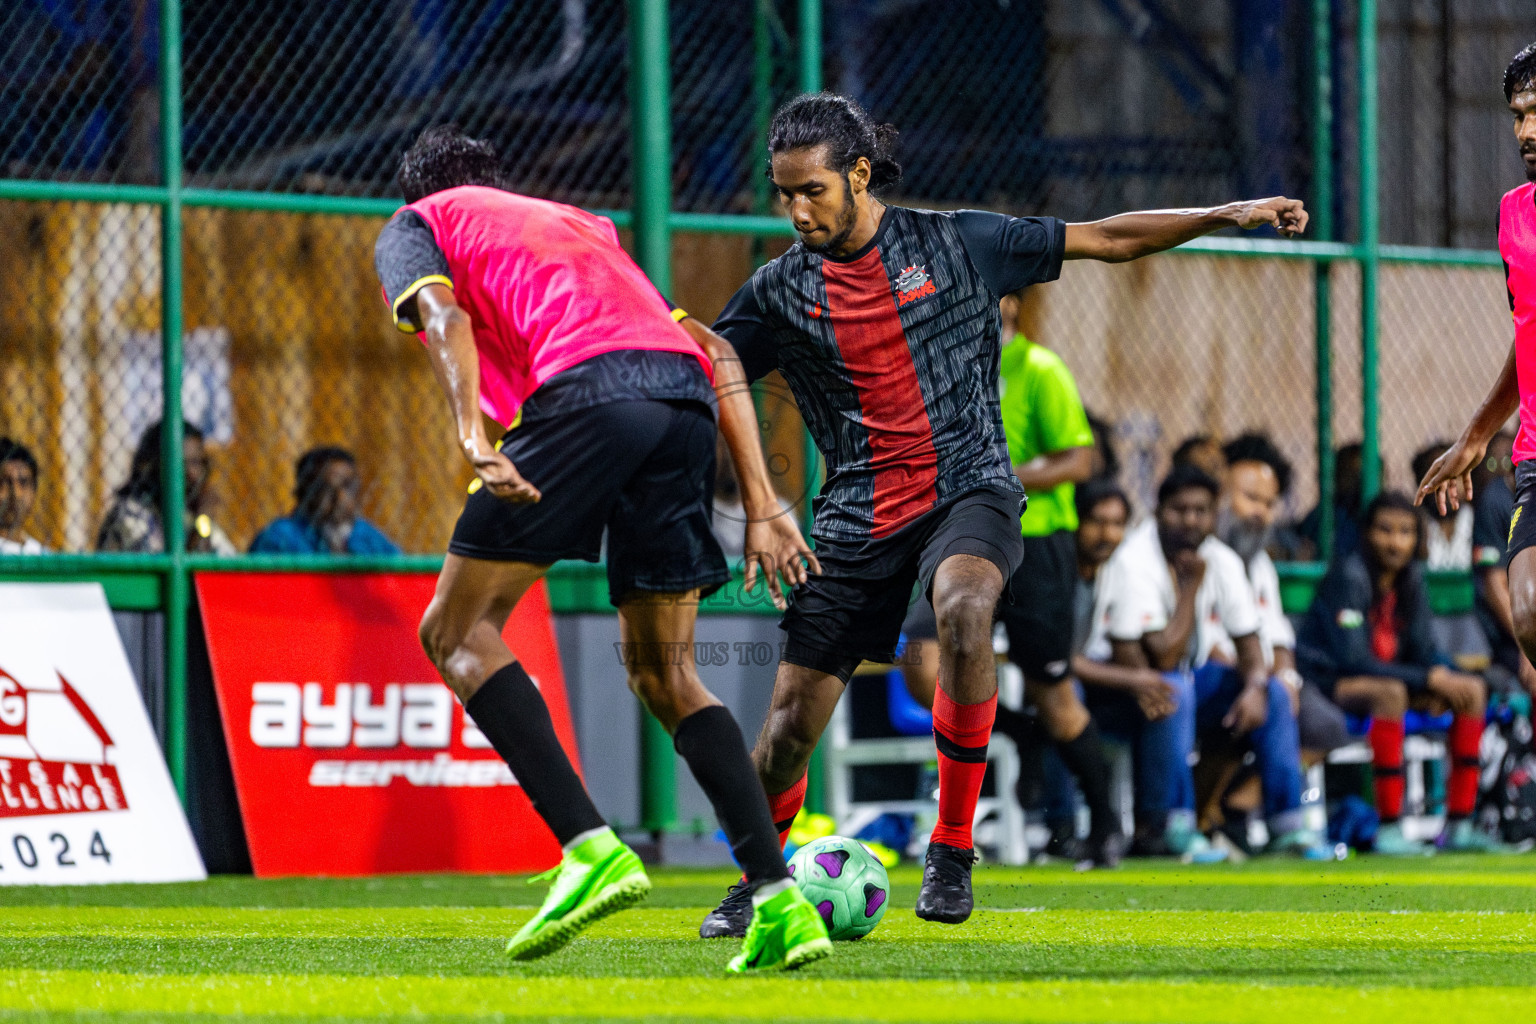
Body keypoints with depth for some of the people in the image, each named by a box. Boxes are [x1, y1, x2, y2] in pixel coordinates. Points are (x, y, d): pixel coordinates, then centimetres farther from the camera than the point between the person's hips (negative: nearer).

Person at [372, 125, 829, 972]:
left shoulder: (414, 225, 24)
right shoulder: (580, 224, 39)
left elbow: (443, 314, -1)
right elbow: (715, 353, 28)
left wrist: (473, 439, -16)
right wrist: (761, 510, 23)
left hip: (586, 392, -6)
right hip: (685, 394, 6)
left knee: (457, 631, 5)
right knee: (663, 672, 15)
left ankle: (592, 850, -12)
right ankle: (778, 900, 1)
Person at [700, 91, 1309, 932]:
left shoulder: (956, 244, 0)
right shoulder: (782, 291, 4)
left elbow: (1106, 240, 6)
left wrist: (1227, 216, 1)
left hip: (968, 491, -2)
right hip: (857, 517, 2)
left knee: (963, 608, -37)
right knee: (790, 725, -4)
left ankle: (951, 850, -24)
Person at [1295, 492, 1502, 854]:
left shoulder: (1411, 577, 5)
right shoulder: (1350, 577, -18)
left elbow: (1421, 648, 9)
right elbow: (1352, 658, -25)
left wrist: (1442, 676, -16)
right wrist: (1430, 679, -25)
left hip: (1383, 677, 9)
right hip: (1326, 682, -9)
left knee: (1473, 690, -4)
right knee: (1391, 692, -39)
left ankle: (1458, 824, -8)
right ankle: (1389, 829, -38)